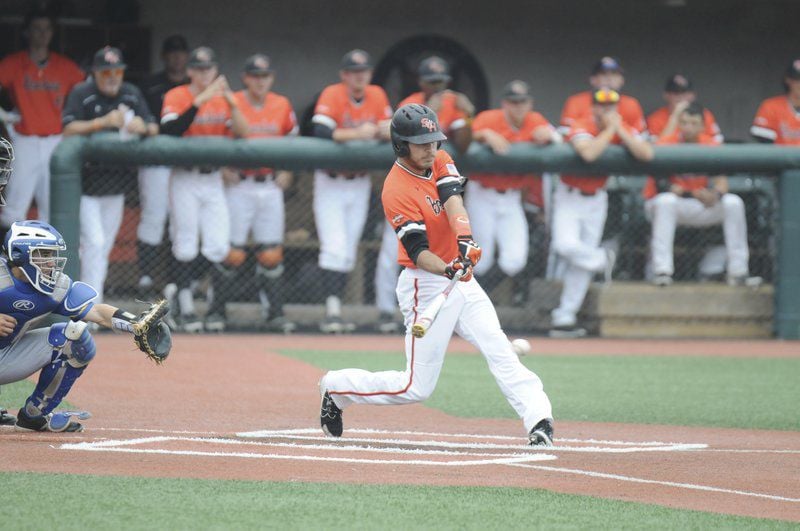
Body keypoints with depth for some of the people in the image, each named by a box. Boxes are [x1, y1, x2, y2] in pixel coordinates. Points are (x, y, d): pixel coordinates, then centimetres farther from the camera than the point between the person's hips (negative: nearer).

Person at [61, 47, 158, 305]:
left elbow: (154, 129, 3)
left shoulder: (132, 94, 5)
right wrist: (103, 122, -32)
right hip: (86, 184, -5)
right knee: (94, 242, -14)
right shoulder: (82, 94, -10)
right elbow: (69, 130, -20)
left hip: (117, 185, 5)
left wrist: (142, 127, -21)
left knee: (104, 247, 11)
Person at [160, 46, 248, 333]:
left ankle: (178, 286, 18)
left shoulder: (223, 99, 9)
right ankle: (186, 309, 4)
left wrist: (231, 102, -16)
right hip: (185, 178, -4)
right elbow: (171, 129, -23)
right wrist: (201, 100, -27)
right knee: (186, 243, -4)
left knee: (218, 247, -1)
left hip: (213, 178, 4)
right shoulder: (176, 96, -4)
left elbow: (241, 133, -3)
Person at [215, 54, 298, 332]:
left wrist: (287, 171, 6)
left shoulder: (282, 106, 7)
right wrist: (223, 169, -9)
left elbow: (293, 140, 20)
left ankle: (274, 314, 7)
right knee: (233, 254, -5)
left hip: (271, 186, 3)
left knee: (271, 254, 2)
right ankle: (215, 308, 9)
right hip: (239, 186, -3)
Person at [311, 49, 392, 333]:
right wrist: (358, 133, -36)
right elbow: (321, 132, -29)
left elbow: (389, 131, -3)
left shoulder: (377, 96, 0)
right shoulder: (332, 96, -15)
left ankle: (333, 315, 15)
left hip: (360, 182, 5)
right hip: (330, 182, -5)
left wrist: (385, 131, -26)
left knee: (348, 253, 8)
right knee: (335, 248, -15)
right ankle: (332, 310, -18)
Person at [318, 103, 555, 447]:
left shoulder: (440, 162, 4)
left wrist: (465, 241, -34)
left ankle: (538, 418, -17)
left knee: (499, 350, -10)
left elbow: (453, 203, -15)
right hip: (426, 286, -7)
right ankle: (336, 389, 16)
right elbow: (418, 251, -23)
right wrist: (449, 270, -43)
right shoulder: (396, 191, -18)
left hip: (460, 277, 7)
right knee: (417, 388, -3)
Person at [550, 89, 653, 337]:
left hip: (596, 198, 4)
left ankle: (565, 317, 11)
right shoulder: (582, 128, -19)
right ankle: (603, 260, 5)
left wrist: (620, 131, -23)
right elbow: (589, 153, -41)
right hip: (570, 195, -4)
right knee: (566, 244, -27)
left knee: (581, 264, 5)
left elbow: (646, 154, -21)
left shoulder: (625, 131, -4)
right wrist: (609, 130, -31)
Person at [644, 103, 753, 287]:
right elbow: (661, 185, -22)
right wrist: (695, 195, -33)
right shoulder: (666, 144, -14)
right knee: (666, 200, -37)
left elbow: (721, 180, -13)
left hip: (700, 207, 3)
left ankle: (738, 271, -16)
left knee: (734, 202, -18)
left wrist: (716, 194, -38)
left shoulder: (711, 145, -4)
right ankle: (662, 270, -37)